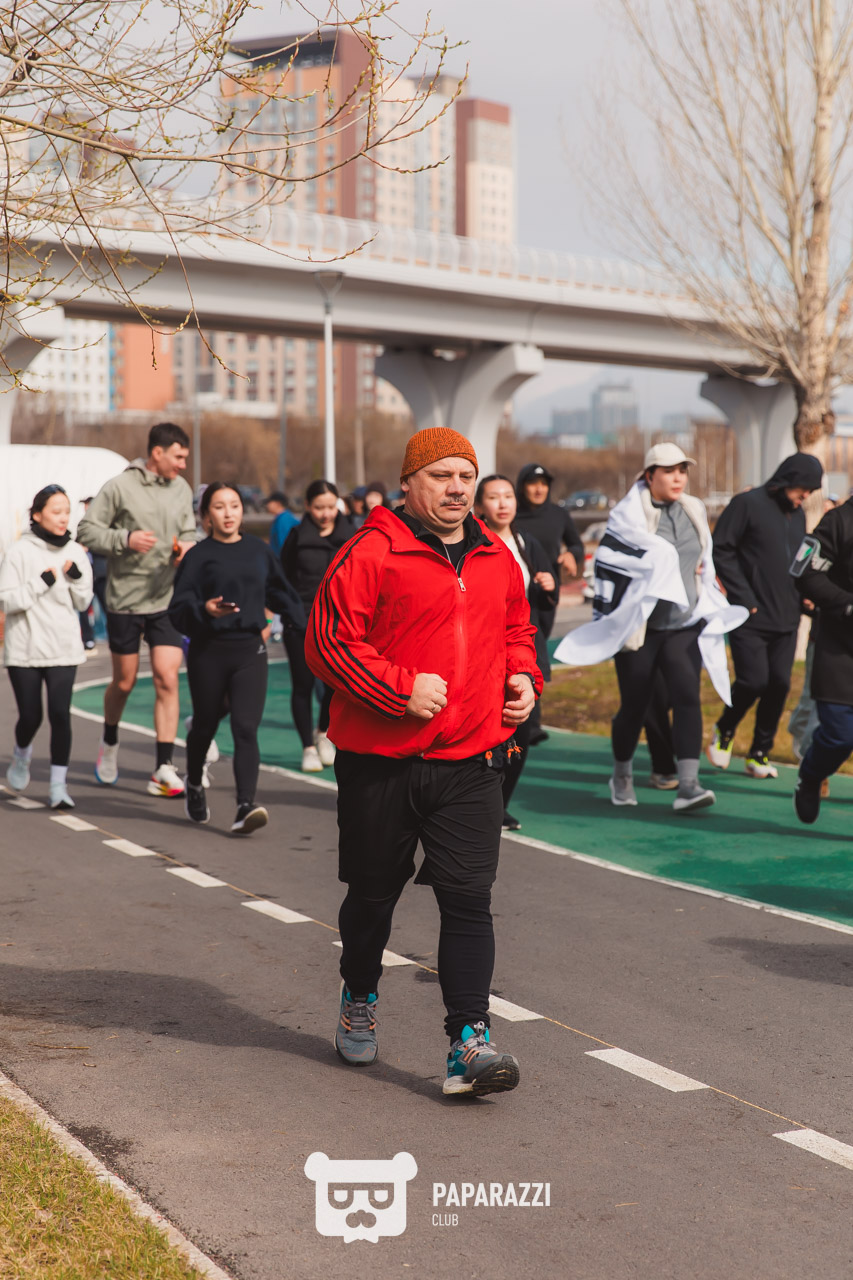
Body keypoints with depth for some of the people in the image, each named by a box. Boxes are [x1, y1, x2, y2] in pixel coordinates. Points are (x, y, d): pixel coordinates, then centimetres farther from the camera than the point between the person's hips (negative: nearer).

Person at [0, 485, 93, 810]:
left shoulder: (75, 552, 4)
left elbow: (82, 603, 9)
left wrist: (76, 578, -9)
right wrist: (41, 583, -19)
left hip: (64, 649, 2)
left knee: (60, 713, -9)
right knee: (30, 716, 3)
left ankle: (59, 784, -2)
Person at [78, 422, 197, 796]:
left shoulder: (182, 489, 7)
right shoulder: (120, 487, -8)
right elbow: (86, 530, -7)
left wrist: (187, 547, -7)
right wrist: (125, 538, -21)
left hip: (167, 600, 3)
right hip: (125, 600, -3)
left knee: (167, 679, -8)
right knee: (124, 682, 10)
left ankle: (164, 768, -5)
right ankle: (109, 744, 39)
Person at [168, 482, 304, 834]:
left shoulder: (259, 551, 8)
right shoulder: (198, 556, -3)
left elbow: (280, 592, 23)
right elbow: (178, 608, -9)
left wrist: (307, 626, 26)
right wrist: (204, 609, -28)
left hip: (250, 650, 1)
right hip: (208, 652, -1)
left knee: (246, 728, -12)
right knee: (205, 725, 13)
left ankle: (245, 807, -20)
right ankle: (194, 786, 42)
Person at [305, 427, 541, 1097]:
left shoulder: (497, 558, 12)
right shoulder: (371, 554, -9)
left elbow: (516, 629, 26)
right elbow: (328, 641, -12)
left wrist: (523, 676, 7)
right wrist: (401, 688, -19)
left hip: (471, 764, 3)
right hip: (381, 762, -3)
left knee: (468, 897, -6)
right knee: (373, 892, 13)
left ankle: (469, 1041, -6)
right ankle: (359, 1002, 38)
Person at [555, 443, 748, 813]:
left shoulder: (694, 512, 10)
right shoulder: (628, 516, -8)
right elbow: (607, 567, -7)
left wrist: (711, 611, 23)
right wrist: (605, 621, -9)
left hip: (685, 626, 4)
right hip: (639, 627, -4)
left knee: (687, 698, -14)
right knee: (634, 706, 6)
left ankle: (687, 785, -21)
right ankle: (622, 776, 29)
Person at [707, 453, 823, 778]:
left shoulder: (798, 515, 16)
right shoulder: (747, 504, -5)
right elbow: (720, 550, -8)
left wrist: (803, 594, 7)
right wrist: (744, 597, -12)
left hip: (786, 620, 6)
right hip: (751, 618, -6)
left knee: (780, 683, 1)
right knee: (753, 680, -11)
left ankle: (760, 752, 15)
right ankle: (724, 730, 17)